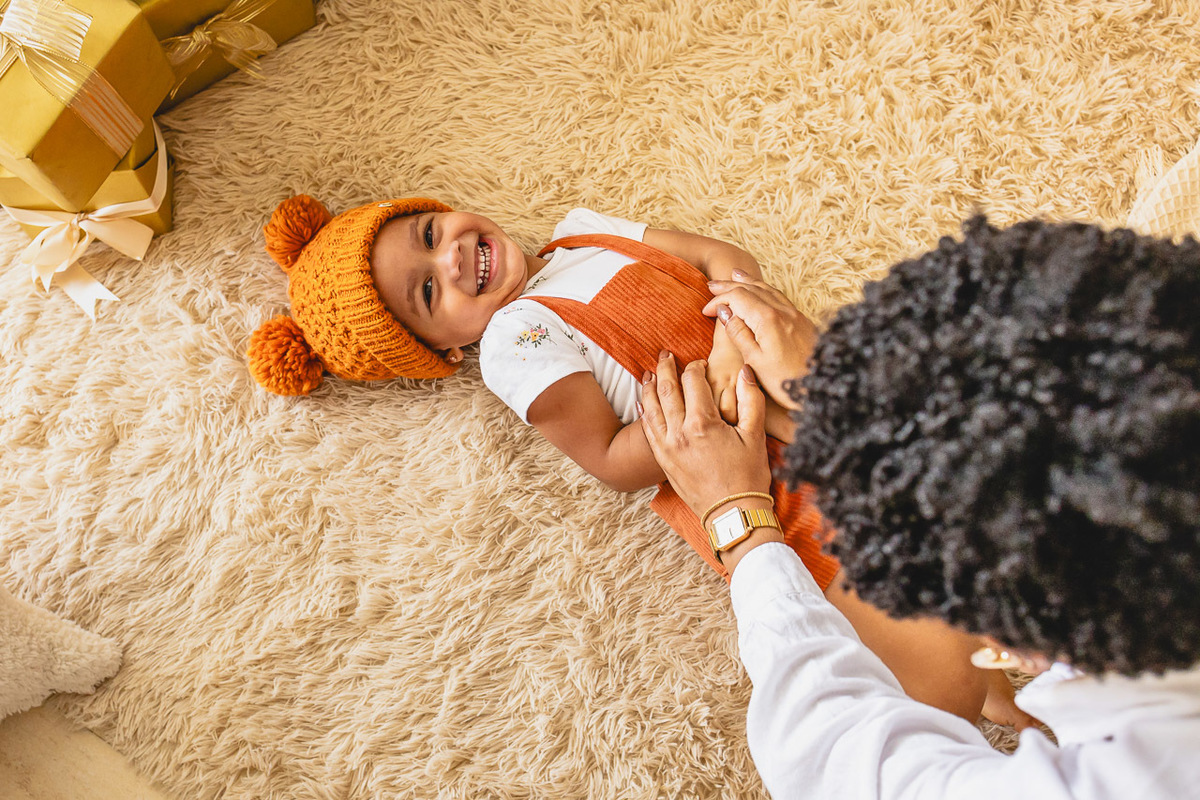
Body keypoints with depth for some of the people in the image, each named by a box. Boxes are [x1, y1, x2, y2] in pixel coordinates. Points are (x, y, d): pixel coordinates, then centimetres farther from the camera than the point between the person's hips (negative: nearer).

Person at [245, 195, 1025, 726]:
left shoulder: (581, 229, 16)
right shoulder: (515, 340, -3)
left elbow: (729, 260, 11)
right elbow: (619, 462, -9)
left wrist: (734, 337, -10)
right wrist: (705, 395, -22)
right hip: (762, 485, -7)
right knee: (944, 676, -16)